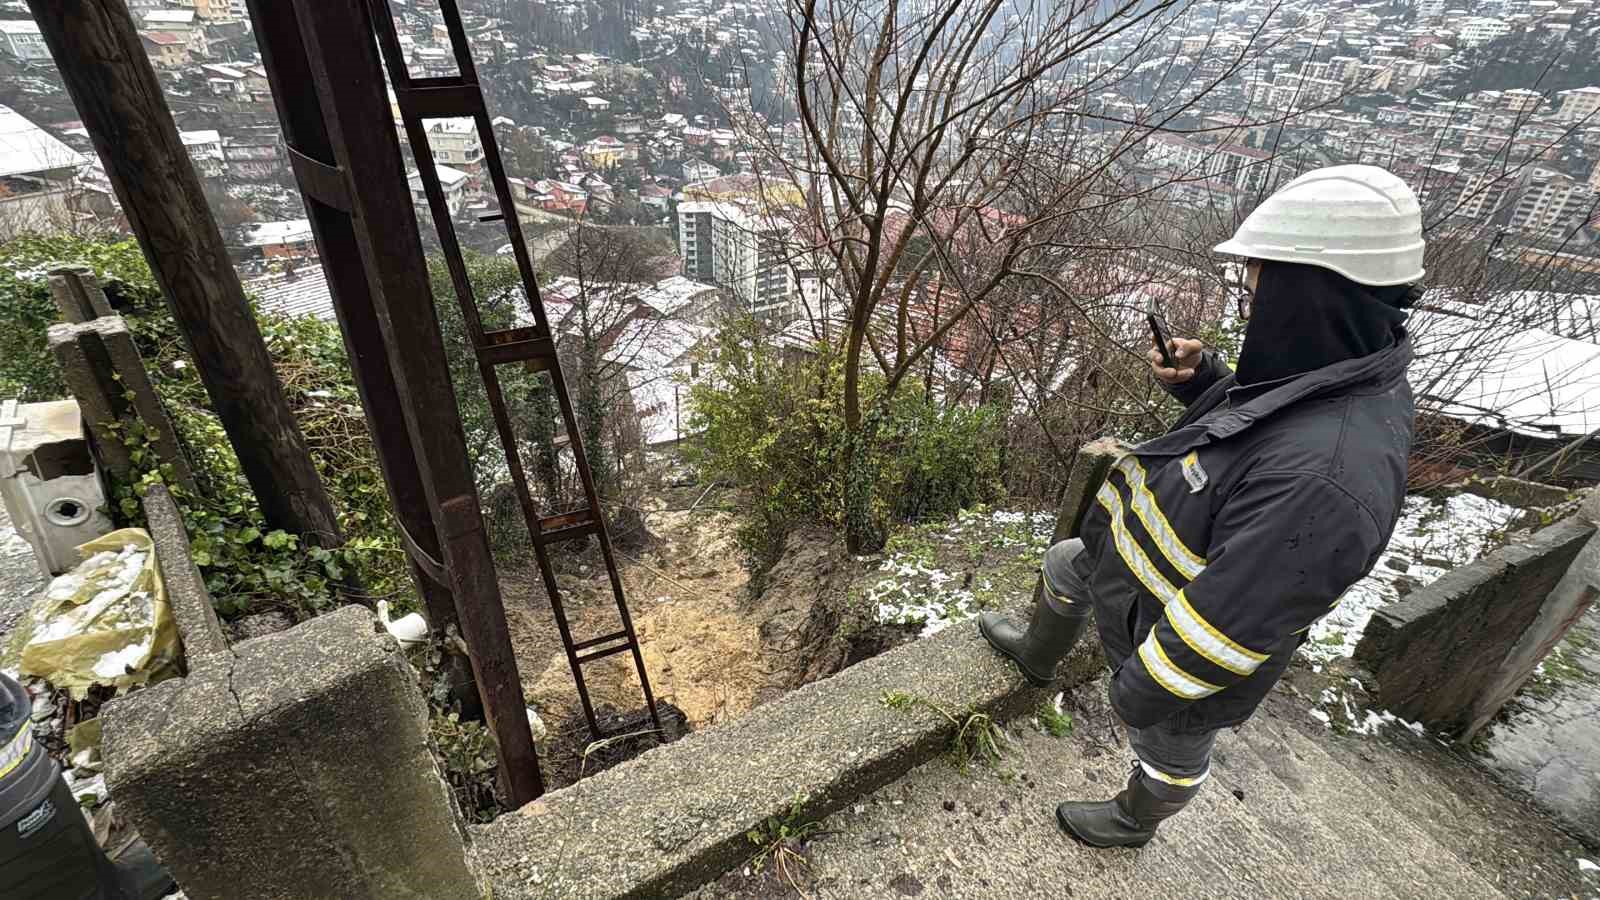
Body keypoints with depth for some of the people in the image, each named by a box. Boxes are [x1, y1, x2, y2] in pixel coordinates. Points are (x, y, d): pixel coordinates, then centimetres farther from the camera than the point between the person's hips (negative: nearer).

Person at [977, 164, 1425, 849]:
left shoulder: (1322, 476, -43)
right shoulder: (1335, 374, -13)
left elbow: (1228, 619, -35)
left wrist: (1142, 691, -20)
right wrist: (1200, 376, -12)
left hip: (1178, 642, -8)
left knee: (1168, 746, 23)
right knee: (1063, 567, 30)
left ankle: (1134, 820, 56)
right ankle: (1038, 657, 61)